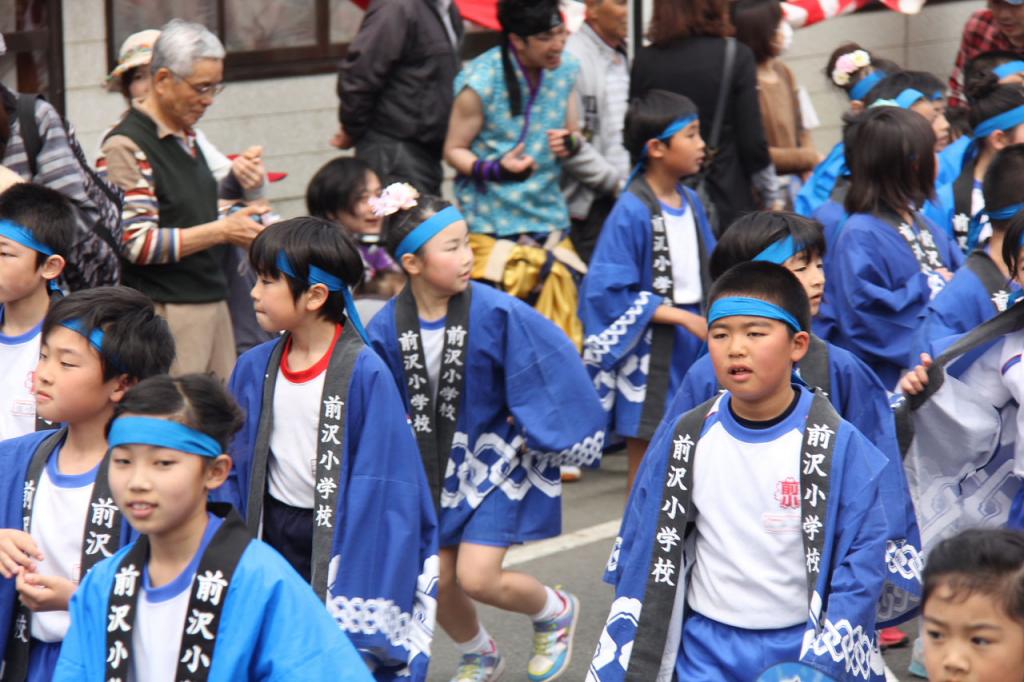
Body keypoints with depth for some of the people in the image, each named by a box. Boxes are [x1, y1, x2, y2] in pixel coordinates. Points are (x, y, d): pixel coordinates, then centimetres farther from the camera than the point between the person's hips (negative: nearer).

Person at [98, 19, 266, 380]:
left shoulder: (187, 137, 17)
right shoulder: (126, 146, -11)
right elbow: (137, 242, -17)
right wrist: (221, 231, -16)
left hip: (213, 300, 8)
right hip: (164, 311, -8)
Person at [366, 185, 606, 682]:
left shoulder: (495, 313, -21)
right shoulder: (386, 328, -13)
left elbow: (549, 369, -12)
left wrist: (535, 433, -7)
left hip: (492, 459, -3)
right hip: (431, 467, 3)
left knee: (476, 578, -12)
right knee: (437, 582, 8)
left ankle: (555, 611, 20)